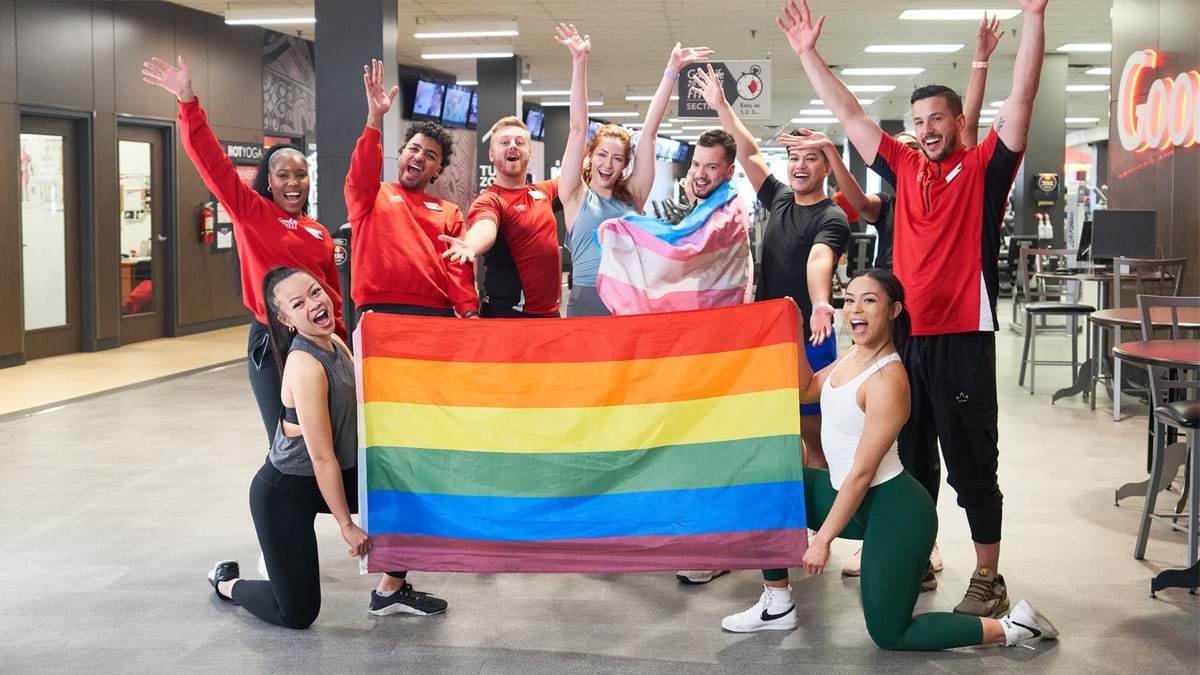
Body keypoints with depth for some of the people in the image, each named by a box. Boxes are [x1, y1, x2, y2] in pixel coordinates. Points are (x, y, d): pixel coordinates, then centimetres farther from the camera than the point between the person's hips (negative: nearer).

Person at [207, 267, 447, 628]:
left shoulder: (335, 343, -4)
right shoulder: (305, 365, -29)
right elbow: (322, 458, -25)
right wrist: (346, 524, -19)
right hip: (284, 491, -8)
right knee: (297, 614, -1)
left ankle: (391, 591, 15)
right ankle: (228, 582, 29)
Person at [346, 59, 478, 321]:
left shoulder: (449, 212, 18)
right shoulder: (370, 196, 14)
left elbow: (460, 265, 8)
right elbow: (362, 172, -8)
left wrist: (470, 311, -9)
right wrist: (375, 117, -20)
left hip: (437, 314, 2)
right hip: (379, 312, -2)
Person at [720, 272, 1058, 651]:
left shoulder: (887, 379, -24)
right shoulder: (855, 355, 2)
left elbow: (862, 472, -22)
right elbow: (806, 390, 18)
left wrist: (823, 540, -18)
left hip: (893, 510, -9)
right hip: (852, 496, 9)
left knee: (890, 636, -2)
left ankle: (1011, 627, 9)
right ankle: (778, 606, 14)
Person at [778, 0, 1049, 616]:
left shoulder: (983, 168, -1)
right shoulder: (905, 168, 11)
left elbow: (1022, 97, -12)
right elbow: (849, 114, 13)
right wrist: (808, 53, 11)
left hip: (962, 339, -5)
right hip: (905, 337, 5)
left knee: (971, 466, 1)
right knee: (912, 460, 16)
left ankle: (988, 582, 10)